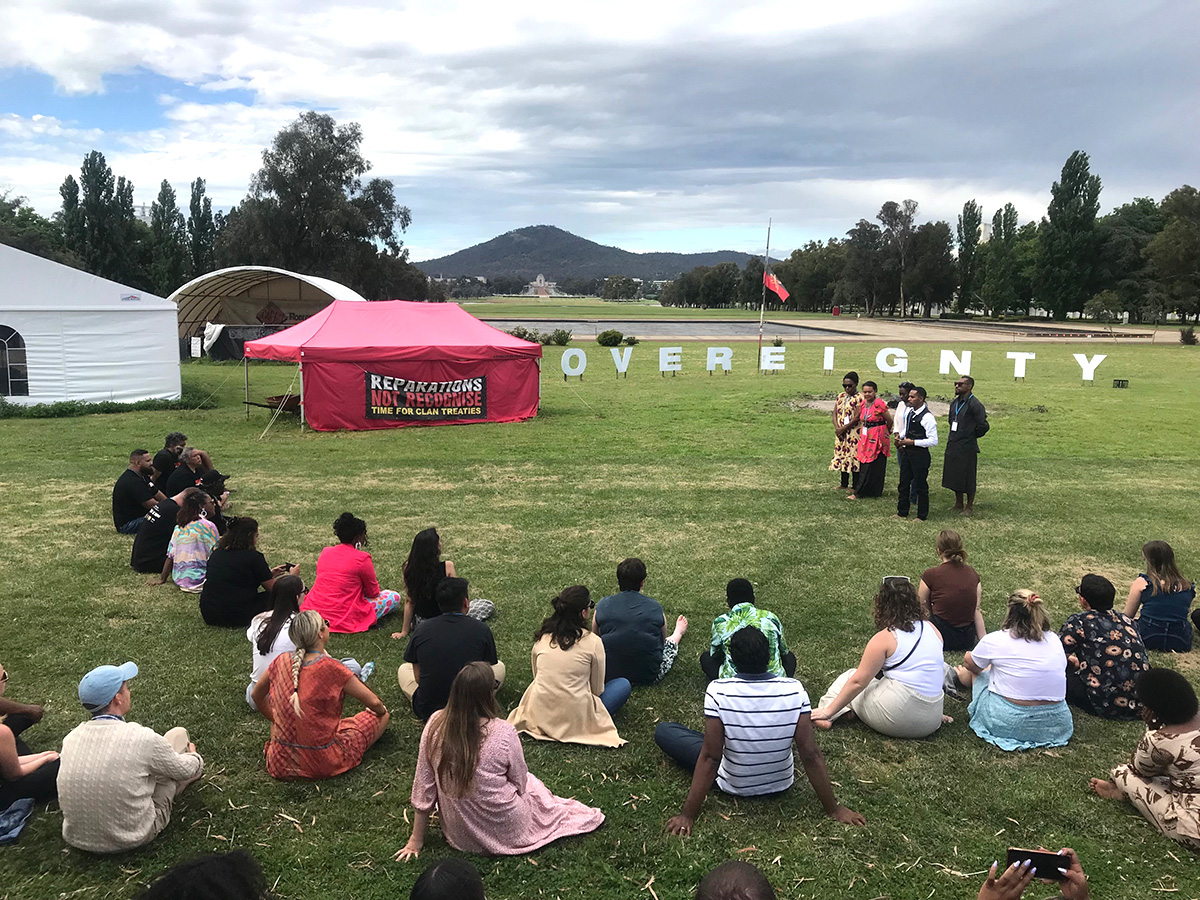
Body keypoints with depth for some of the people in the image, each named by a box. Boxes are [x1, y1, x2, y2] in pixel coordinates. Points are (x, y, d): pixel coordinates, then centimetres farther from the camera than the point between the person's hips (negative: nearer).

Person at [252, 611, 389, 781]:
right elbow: (374, 703, -13)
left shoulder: (281, 662, -6)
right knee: (382, 716, 11)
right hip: (324, 765, -5)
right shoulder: (331, 667, -19)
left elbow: (256, 696, 13)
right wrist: (382, 710, 10)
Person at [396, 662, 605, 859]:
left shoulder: (436, 724, -16)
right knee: (530, 783, 28)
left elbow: (423, 785, -6)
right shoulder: (503, 733, -25)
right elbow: (519, 781, -7)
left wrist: (416, 840, 6)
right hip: (505, 833, -3)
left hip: (458, 834, 3)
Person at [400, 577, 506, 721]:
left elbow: (418, 678, 4)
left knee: (403, 669, 30)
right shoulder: (481, 630, -8)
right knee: (500, 667, 25)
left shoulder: (422, 629, -4)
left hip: (426, 710, 1)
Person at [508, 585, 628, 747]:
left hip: (539, 716, 5)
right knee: (624, 685, 12)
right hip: (574, 718, -5)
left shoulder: (542, 637, 2)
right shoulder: (593, 642, -11)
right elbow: (597, 690, -2)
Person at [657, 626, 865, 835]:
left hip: (733, 786, -2)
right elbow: (811, 756, -19)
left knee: (663, 731, 8)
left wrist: (687, 815, -17)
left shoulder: (718, 692, -28)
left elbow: (710, 757, -25)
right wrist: (833, 810, -8)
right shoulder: (795, 691, -23)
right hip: (781, 783, 3)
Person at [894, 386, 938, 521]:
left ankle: (922, 516, 18)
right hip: (906, 452, 8)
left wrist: (913, 442, -21)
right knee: (904, 483, 16)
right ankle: (902, 512, 29)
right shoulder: (909, 411, 6)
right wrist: (900, 436, 3)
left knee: (921, 486, 5)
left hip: (920, 454, -8)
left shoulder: (927, 417, -19)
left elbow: (933, 441, -20)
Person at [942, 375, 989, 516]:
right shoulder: (954, 403, 10)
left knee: (968, 479, 2)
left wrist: (972, 436, -2)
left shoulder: (974, 404, -14)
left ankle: (970, 507, 14)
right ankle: (958, 505, 27)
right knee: (954, 477, 14)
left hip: (967, 447, -8)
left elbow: (984, 426, -14)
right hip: (952, 446, 8)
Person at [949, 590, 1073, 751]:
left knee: (977, 671, 24)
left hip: (1006, 723, -4)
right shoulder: (1054, 640, 2)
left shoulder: (995, 640, -10)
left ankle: (960, 678, 57)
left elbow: (969, 663, 10)